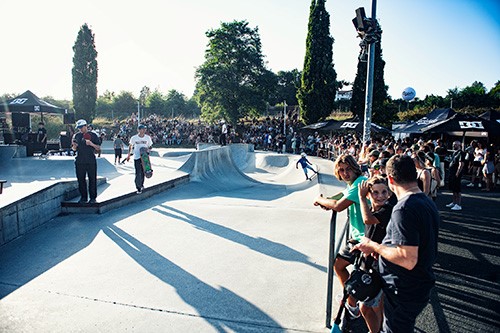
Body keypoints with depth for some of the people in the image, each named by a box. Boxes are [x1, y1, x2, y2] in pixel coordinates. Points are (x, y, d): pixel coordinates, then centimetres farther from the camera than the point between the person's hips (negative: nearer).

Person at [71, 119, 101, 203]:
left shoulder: (93, 135, 4)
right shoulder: (76, 135, 12)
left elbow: (98, 148, 3)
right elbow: (74, 149, 16)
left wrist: (91, 144, -14)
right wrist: (74, 146, -6)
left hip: (91, 161, -3)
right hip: (79, 161, 3)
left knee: (92, 179, -1)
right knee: (81, 180, 6)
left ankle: (93, 197, 8)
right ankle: (83, 197, 17)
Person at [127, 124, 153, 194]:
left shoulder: (148, 137, -1)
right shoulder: (134, 138, -5)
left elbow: (150, 146, 12)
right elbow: (130, 145, 11)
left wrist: (148, 149, -9)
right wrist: (129, 154, 12)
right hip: (137, 157, -2)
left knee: (143, 172, 11)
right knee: (138, 173, -8)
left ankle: (141, 184, 32)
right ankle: (138, 188, -1)